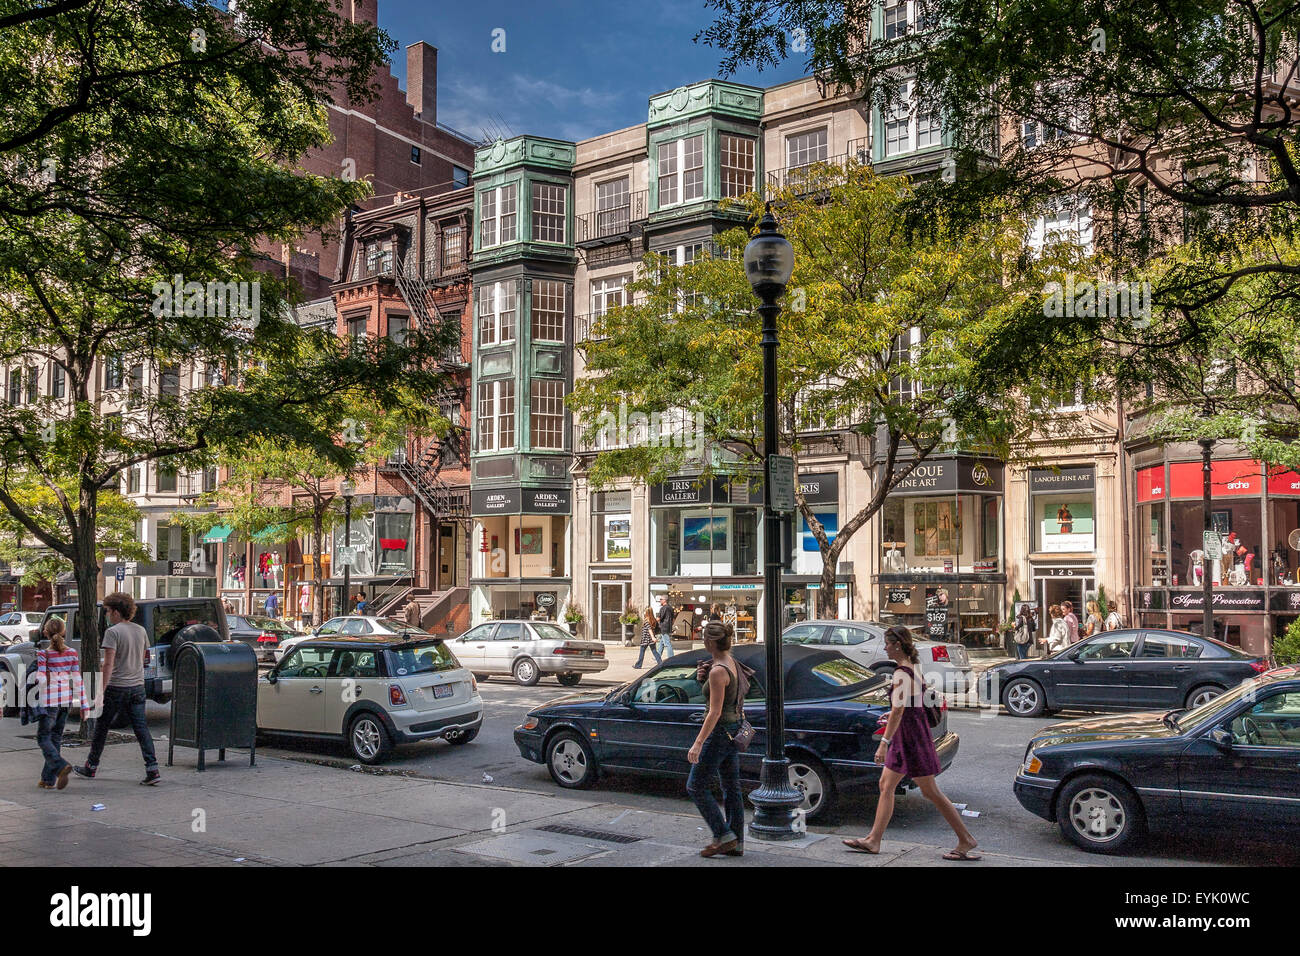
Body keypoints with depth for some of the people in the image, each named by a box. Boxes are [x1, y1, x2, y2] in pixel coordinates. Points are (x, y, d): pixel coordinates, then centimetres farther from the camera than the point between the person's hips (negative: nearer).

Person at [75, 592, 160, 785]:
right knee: (141, 728, 2)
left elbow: (109, 663, -18)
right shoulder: (141, 631, 9)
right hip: (138, 687, 5)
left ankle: (91, 766, 25)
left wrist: (102, 690, -18)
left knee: (101, 727, 12)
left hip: (116, 688, -5)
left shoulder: (113, 632, -12)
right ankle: (152, 770, -8)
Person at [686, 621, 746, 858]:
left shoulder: (718, 671, -21)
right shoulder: (732, 663, 8)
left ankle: (724, 836, 2)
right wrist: (704, 676, 9)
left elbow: (715, 712, -24)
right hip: (734, 729, 10)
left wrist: (698, 743, -24)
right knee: (732, 788, 13)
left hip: (719, 732, -10)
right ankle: (737, 844, 18)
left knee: (696, 787, 2)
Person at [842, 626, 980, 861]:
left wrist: (884, 742, -28)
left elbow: (898, 711, -26)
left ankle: (966, 840, 6)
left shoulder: (901, 673, -19)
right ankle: (873, 840, 14)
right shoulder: (912, 668, 10)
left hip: (910, 735, -10)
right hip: (905, 737, 10)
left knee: (930, 792, -2)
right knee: (886, 786, 11)